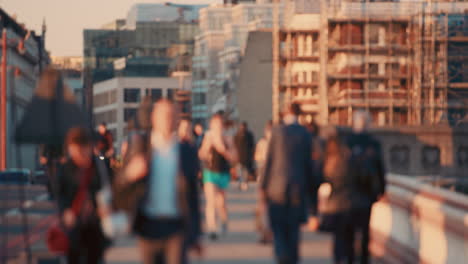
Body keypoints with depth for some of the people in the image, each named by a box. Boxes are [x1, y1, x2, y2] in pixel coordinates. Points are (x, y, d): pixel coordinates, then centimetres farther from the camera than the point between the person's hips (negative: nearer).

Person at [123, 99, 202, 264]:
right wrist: (132, 174, -22)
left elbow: (193, 194, 8)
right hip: (148, 226, 1)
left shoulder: (188, 152, 2)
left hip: (177, 228, -1)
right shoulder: (141, 147, 2)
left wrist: (195, 234, 9)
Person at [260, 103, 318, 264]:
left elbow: (269, 161, -4)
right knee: (293, 226, 13)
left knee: (277, 226, 4)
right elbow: (308, 163, 1)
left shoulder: (277, 132, -6)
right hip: (298, 188, 2)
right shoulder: (305, 134, -2)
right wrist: (311, 188, 10)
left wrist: (263, 186, 2)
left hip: (277, 186, -2)